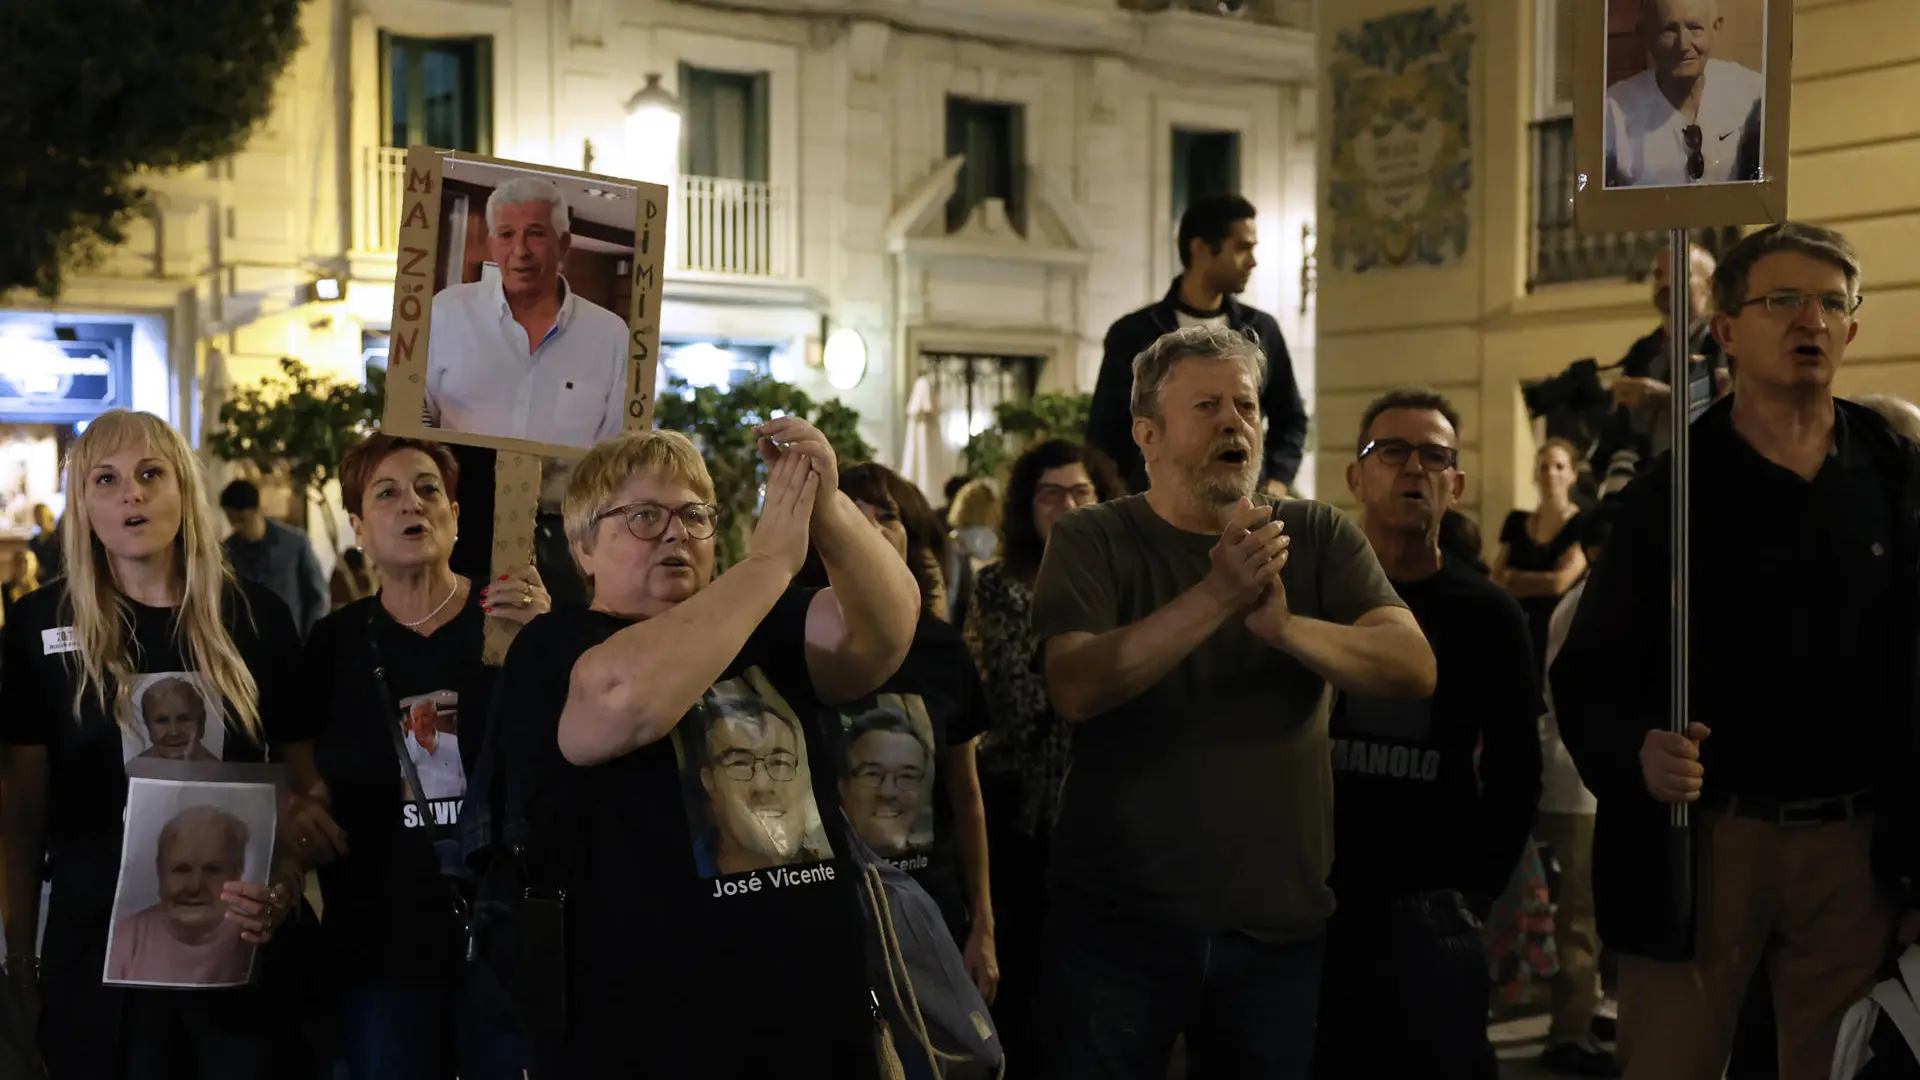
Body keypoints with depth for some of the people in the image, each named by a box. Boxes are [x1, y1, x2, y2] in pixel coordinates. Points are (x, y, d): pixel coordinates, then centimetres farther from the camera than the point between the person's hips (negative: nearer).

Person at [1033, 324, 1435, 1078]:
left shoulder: (1320, 537, 3)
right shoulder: (1092, 541, -4)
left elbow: (1415, 668, -9)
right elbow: (1075, 689, -20)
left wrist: (1285, 626, -27)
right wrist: (1217, 597, -31)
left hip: (1280, 921, 3)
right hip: (1119, 918, -2)